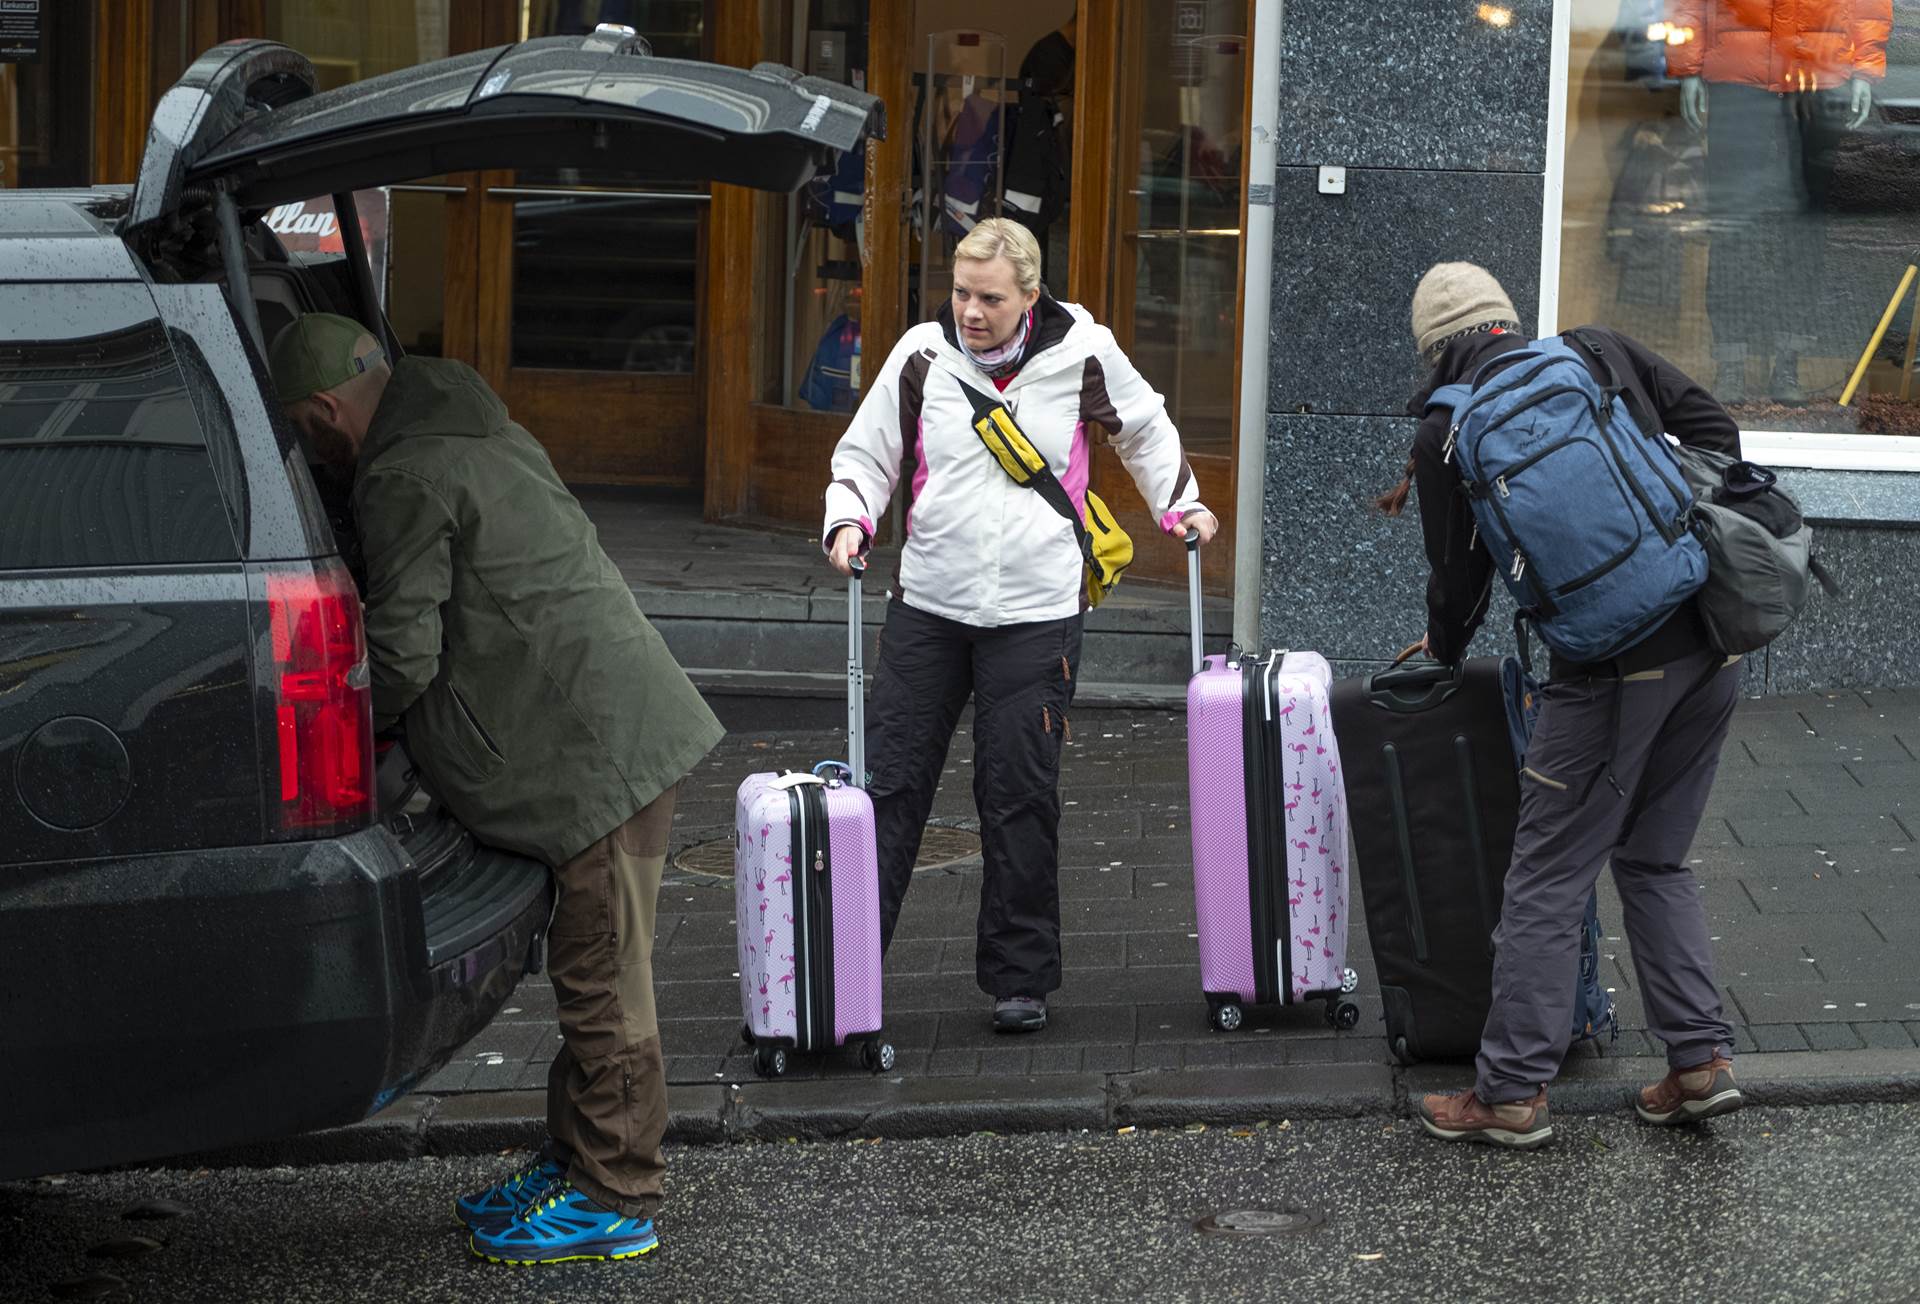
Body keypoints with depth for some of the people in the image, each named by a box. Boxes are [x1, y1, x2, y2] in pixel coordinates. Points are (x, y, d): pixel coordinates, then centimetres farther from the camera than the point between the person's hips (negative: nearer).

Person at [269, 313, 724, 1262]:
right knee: (594, 975, 17)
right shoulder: (482, 437, 19)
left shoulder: (404, 482, -13)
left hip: (602, 755, -11)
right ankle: (577, 1162, 27)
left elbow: (402, 655, -14)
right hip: (622, 733, 11)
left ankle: (613, 1201, 2)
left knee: (601, 984, -4)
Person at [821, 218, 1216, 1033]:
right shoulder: (922, 355, -1)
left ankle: (1020, 977, 14)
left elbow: (1145, 429, 18)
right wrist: (849, 519, -9)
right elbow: (864, 454, 8)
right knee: (887, 784, 1)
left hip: (1037, 615, -1)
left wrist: (1179, 505, 13)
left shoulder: (1083, 354, -2)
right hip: (928, 607, 1)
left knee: (1020, 798, 3)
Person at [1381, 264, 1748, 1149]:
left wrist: (1443, 653, 29)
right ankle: (1700, 1059, 12)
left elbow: (1458, 577, 9)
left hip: (1614, 666, -5)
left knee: (1549, 881, 3)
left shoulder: (1446, 432, 2)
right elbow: (1710, 427, 7)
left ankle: (1513, 1093, 5)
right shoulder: (1601, 351, 11)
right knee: (1656, 861, 18)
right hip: (1710, 646, 5)